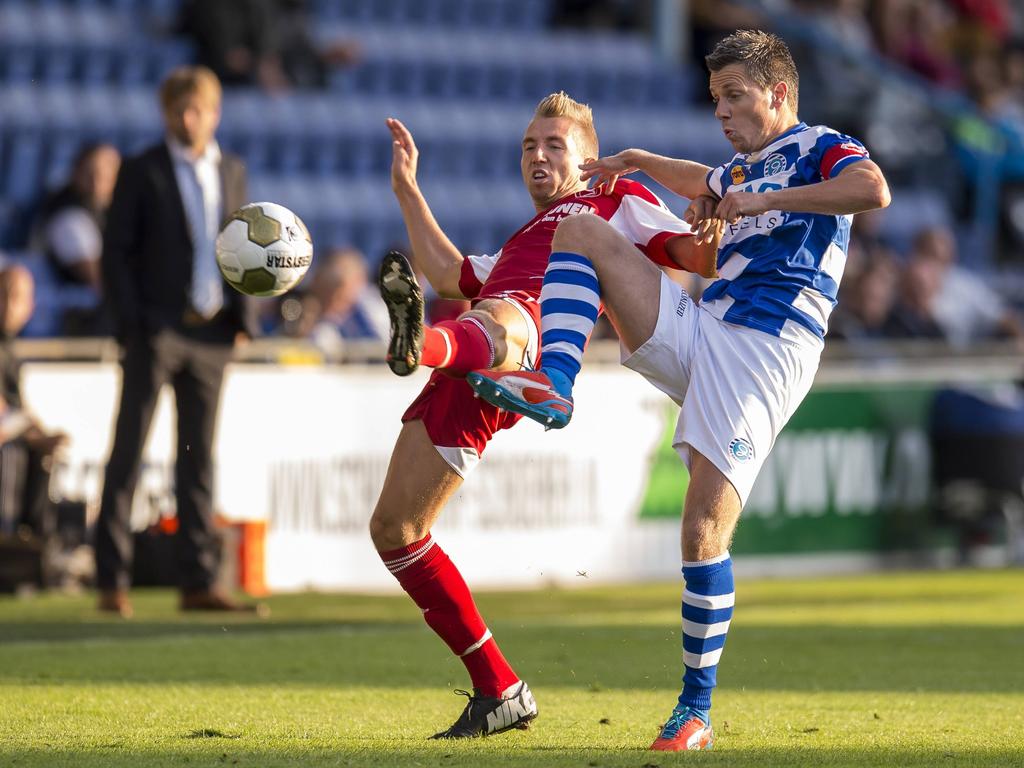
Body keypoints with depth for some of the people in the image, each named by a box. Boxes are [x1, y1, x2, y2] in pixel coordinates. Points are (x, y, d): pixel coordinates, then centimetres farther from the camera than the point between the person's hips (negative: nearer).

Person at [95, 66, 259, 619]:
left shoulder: (231, 172, 13)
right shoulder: (142, 173, -1)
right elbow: (116, 251, -3)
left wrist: (244, 317, 5)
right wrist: (129, 321, -12)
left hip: (211, 333, 4)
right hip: (156, 329, -4)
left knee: (198, 458, 6)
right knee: (128, 453, -3)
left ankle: (199, 582, 9)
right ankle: (112, 582, -2)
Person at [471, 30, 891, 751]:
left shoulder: (818, 147, 1)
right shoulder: (743, 168, 25)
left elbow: (874, 189, -23)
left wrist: (763, 200, -19)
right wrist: (637, 162, 47)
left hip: (765, 353, -8)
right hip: (698, 332, 8)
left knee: (706, 529, -14)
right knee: (581, 231, -1)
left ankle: (697, 711, -5)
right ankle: (553, 384, -18)